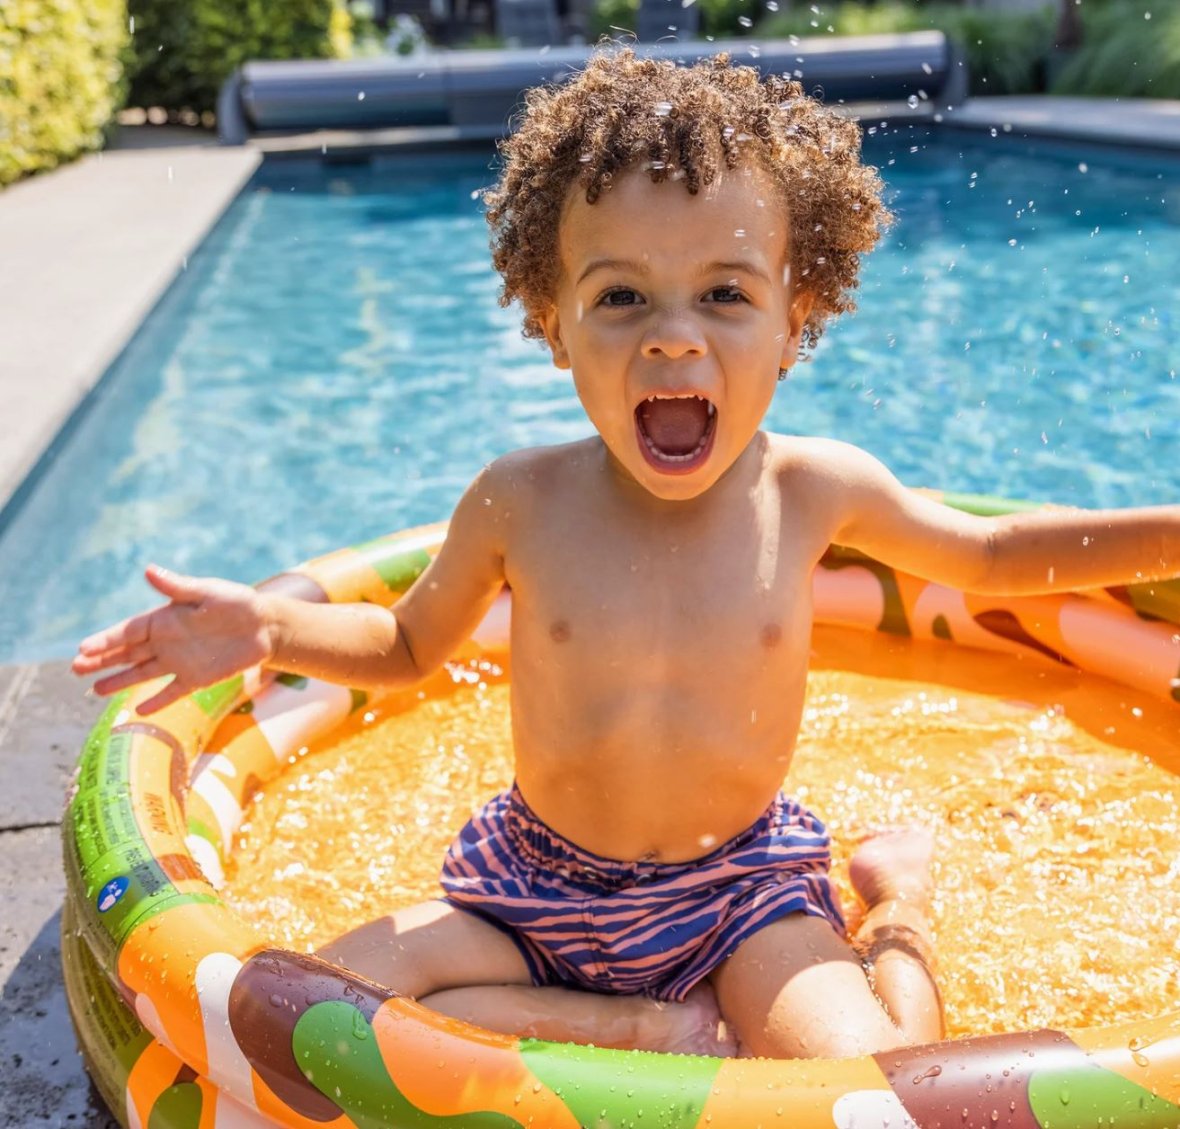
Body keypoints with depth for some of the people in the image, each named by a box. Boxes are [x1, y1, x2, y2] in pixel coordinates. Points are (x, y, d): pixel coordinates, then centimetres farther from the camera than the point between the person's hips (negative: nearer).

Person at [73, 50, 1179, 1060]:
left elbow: (992, 553, 8)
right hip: (535, 892, 1)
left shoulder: (814, 487, -12)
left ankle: (896, 906, 5)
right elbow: (406, 646, 3)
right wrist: (271, 627, -15)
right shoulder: (518, 502, -14)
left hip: (741, 892, -1)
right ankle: (645, 1027, -11)